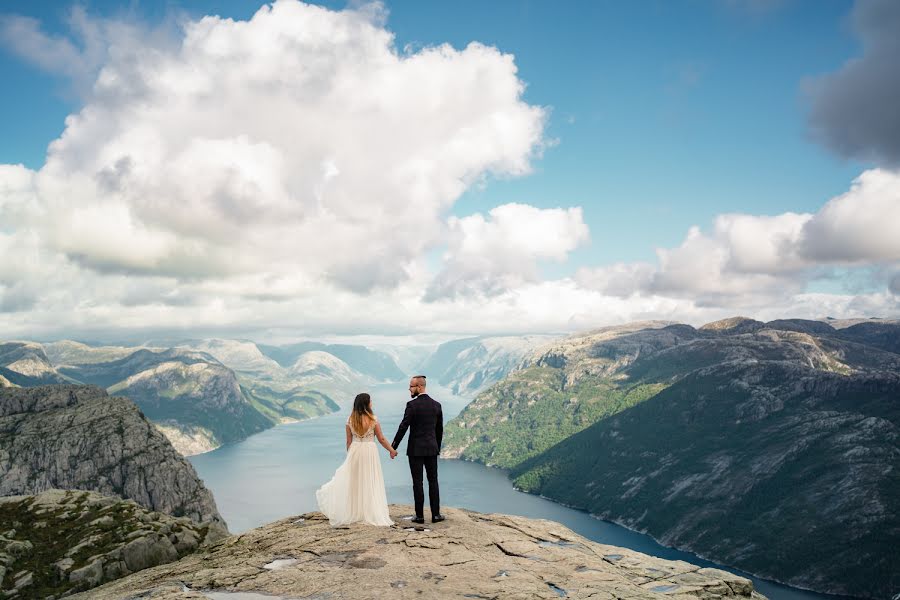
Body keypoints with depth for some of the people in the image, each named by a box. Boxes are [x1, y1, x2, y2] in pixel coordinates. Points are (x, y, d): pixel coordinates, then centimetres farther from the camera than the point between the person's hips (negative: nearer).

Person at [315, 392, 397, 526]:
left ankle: (352, 513, 18)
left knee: (353, 483, 13)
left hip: (354, 451, 2)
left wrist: (350, 455, 16)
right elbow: (381, 439, -3)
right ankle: (371, 514, 10)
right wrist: (391, 450, 11)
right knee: (370, 484, 6)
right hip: (370, 452, -2)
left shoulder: (350, 420, -1)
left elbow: (349, 441, 4)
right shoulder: (373, 419, -9)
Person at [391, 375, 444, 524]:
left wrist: (393, 447, -6)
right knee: (433, 481, 11)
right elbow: (440, 429, 11)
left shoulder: (412, 405, -12)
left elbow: (403, 427, -13)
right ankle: (435, 514, 12)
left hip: (415, 450, -4)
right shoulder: (436, 405, 5)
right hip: (431, 449, 4)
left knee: (417, 483, 2)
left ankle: (420, 516, 5)